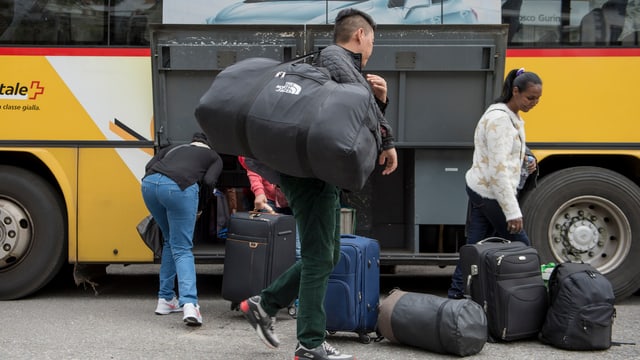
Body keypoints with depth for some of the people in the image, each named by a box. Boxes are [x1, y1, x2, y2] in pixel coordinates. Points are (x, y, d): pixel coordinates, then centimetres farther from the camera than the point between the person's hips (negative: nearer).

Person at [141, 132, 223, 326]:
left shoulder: (174, 148, 39)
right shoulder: (214, 157, 29)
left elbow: (150, 166, 22)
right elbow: (208, 181, 9)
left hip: (149, 183, 4)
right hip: (179, 187, -4)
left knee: (171, 242, 24)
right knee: (182, 249, 0)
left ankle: (165, 299, 21)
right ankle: (189, 304, -20)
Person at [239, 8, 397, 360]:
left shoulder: (351, 68, 21)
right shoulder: (333, 57, -10)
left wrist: (379, 100, 0)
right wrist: (388, 141, -22)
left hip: (322, 175, 10)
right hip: (312, 172, -10)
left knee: (326, 256, 17)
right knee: (319, 258, -6)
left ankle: (262, 305, 26)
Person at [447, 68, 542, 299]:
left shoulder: (511, 116, 11)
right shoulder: (500, 119, -20)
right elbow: (498, 170, -24)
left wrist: (523, 161, 4)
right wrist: (512, 211, -26)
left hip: (479, 190, 9)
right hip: (493, 194, -9)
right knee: (520, 247, 0)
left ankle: (456, 296, 12)